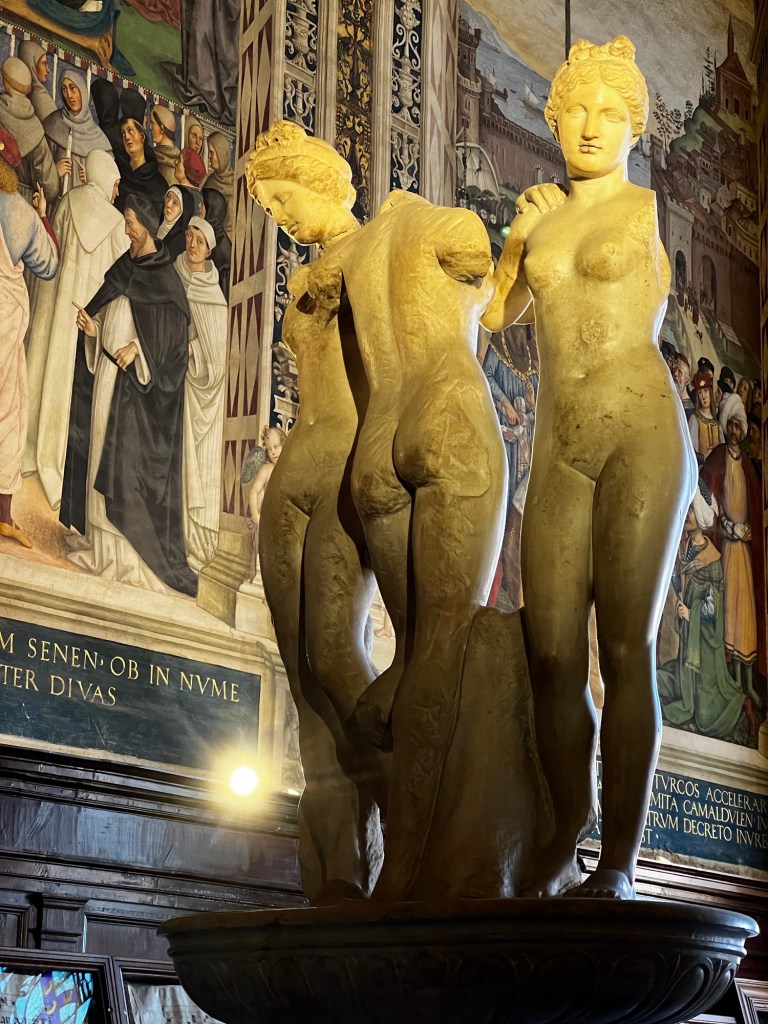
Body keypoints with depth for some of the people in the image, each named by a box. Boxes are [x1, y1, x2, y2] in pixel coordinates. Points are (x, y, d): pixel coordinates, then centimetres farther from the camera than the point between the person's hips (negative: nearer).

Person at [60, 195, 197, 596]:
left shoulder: (164, 278, -7)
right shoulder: (123, 269, 15)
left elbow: (175, 334, -11)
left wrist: (138, 348, -22)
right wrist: (93, 330, -2)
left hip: (138, 385, -8)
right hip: (108, 376, 8)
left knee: (129, 463, -9)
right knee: (101, 456, 7)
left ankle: (132, 554, -6)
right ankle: (101, 546, 13)